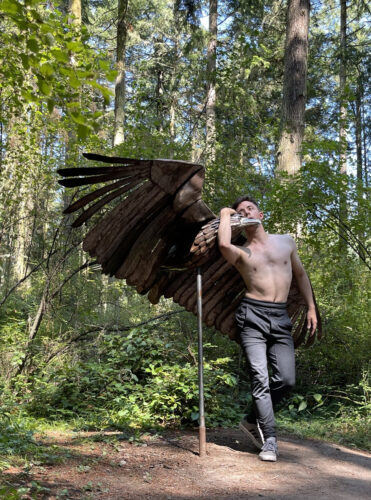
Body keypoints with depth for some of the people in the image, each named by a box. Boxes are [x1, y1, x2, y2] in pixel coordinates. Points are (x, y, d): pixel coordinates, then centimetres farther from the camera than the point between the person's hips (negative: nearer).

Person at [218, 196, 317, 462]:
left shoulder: (286, 241, 16)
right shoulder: (241, 253, 5)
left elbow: (301, 274, 24)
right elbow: (223, 244, -19)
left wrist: (311, 307, 15)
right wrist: (225, 216, 0)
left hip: (281, 319, 3)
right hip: (253, 316, -3)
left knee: (286, 379, -5)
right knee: (260, 378, -9)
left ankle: (252, 420, 18)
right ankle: (270, 439, 1)